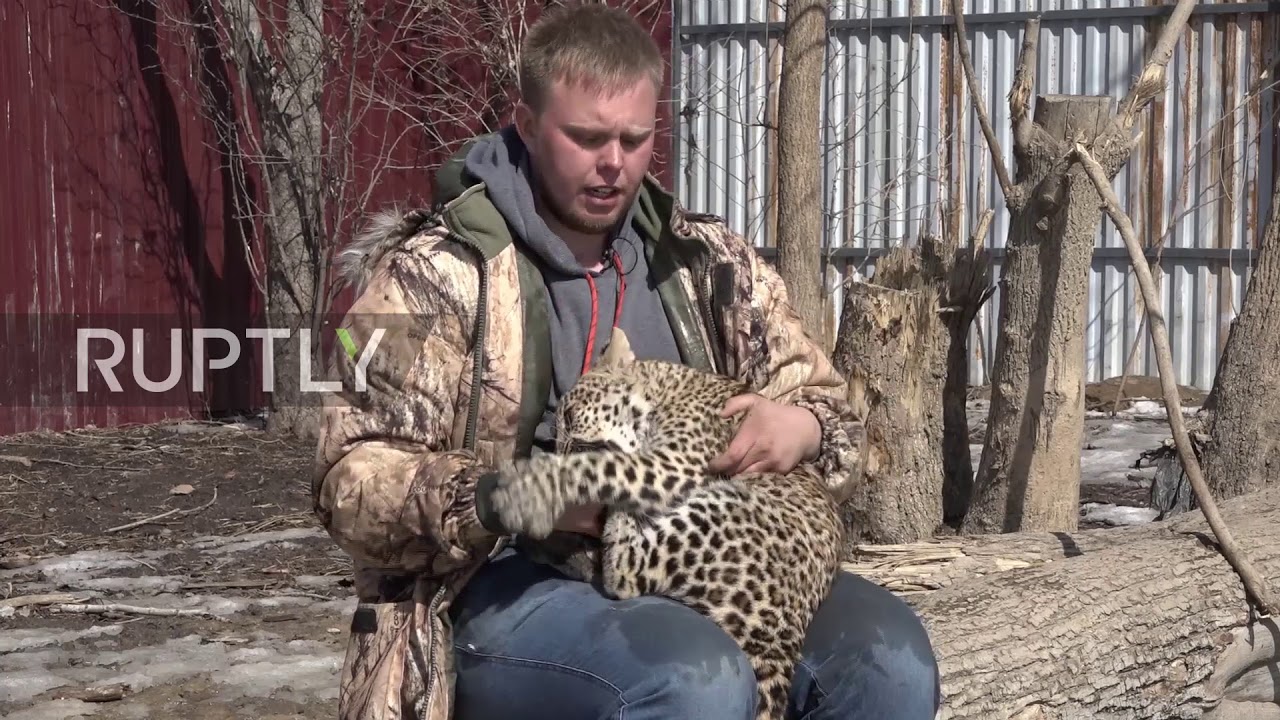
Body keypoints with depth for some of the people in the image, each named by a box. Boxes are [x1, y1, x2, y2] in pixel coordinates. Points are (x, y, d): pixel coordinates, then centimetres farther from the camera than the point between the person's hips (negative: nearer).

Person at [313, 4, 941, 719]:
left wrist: (802, 426, -6)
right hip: (509, 585, -5)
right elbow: (354, 483, -6)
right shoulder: (437, 272, 0)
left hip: (693, 568, 5)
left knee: (889, 653, -20)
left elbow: (838, 415, 19)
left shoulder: (709, 263, 14)